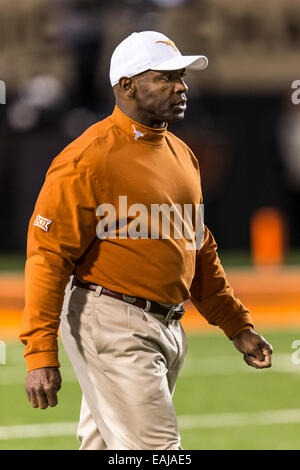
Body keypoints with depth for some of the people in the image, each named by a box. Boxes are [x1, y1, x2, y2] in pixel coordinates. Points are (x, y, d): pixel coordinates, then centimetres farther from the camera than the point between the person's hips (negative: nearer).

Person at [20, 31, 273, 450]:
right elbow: (48, 255, -16)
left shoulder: (181, 155, 15)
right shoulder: (87, 158, -12)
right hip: (110, 324, -8)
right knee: (155, 447, -10)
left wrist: (238, 327, 20)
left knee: (107, 443, 11)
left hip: (168, 329, 8)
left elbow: (200, 252, 24)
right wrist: (40, 353, -22)